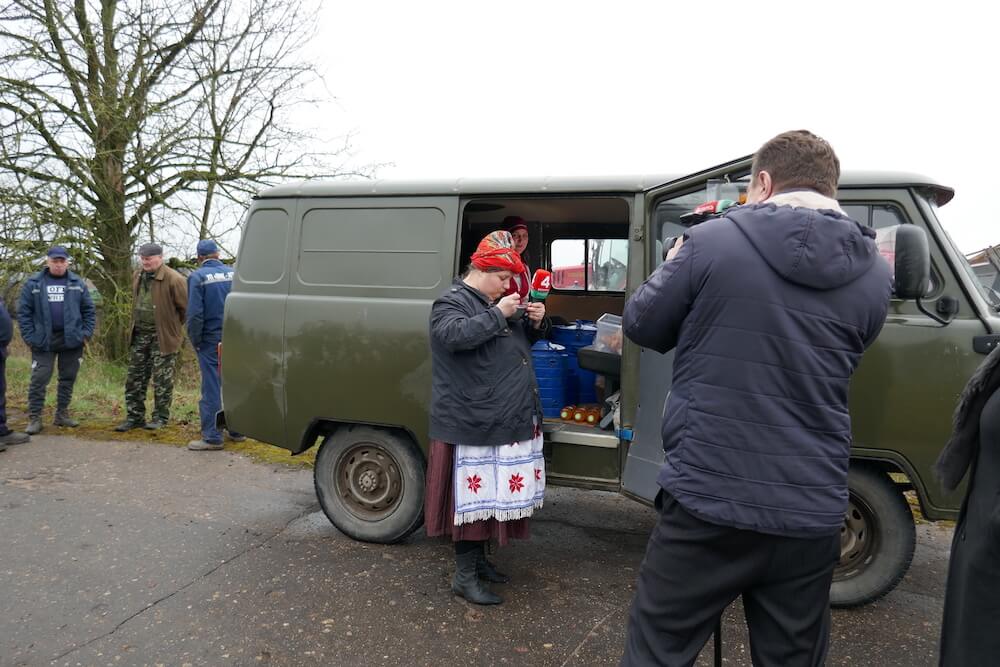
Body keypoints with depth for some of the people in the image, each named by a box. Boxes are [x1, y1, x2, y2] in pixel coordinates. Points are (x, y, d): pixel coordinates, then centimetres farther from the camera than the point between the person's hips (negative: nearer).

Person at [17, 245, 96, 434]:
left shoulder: (78, 283, 5)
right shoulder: (33, 284, 1)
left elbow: (89, 311, 7)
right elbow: (24, 312, 1)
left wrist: (86, 333, -2)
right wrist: (29, 337, -6)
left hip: (71, 340, 2)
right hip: (43, 341, -2)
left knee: (68, 378, 9)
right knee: (39, 379, -3)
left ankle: (62, 414, 21)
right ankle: (34, 418, 5)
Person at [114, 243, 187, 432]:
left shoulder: (173, 279, -16)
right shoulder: (137, 277, 9)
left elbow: (185, 306, -11)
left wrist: (172, 324, -1)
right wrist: (137, 324, 19)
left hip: (162, 336, -7)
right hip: (140, 333, 7)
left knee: (162, 379, 2)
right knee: (134, 377, 10)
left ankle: (160, 417, 14)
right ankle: (134, 416, 19)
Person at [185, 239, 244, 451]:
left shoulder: (197, 277, -8)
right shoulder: (234, 274, 3)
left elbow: (195, 313, -13)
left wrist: (194, 340, -2)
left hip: (211, 340, -4)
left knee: (211, 387, 1)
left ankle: (212, 437, 4)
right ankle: (237, 430, 24)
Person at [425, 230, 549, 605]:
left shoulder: (495, 303, 20)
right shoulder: (451, 302, -8)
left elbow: (525, 339, 28)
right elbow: (456, 335, -28)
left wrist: (536, 322, 7)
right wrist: (498, 314, -22)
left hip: (509, 421, 9)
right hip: (473, 423, -9)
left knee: (493, 494, 16)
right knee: (473, 496, -3)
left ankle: (479, 558, 31)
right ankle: (464, 576, 8)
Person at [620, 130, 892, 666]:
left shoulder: (712, 241, -10)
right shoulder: (873, 275, 3)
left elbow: (641, 325, 1)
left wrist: (677, 269, 20)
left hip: (706, 502, -3)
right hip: (812, 514, 4)